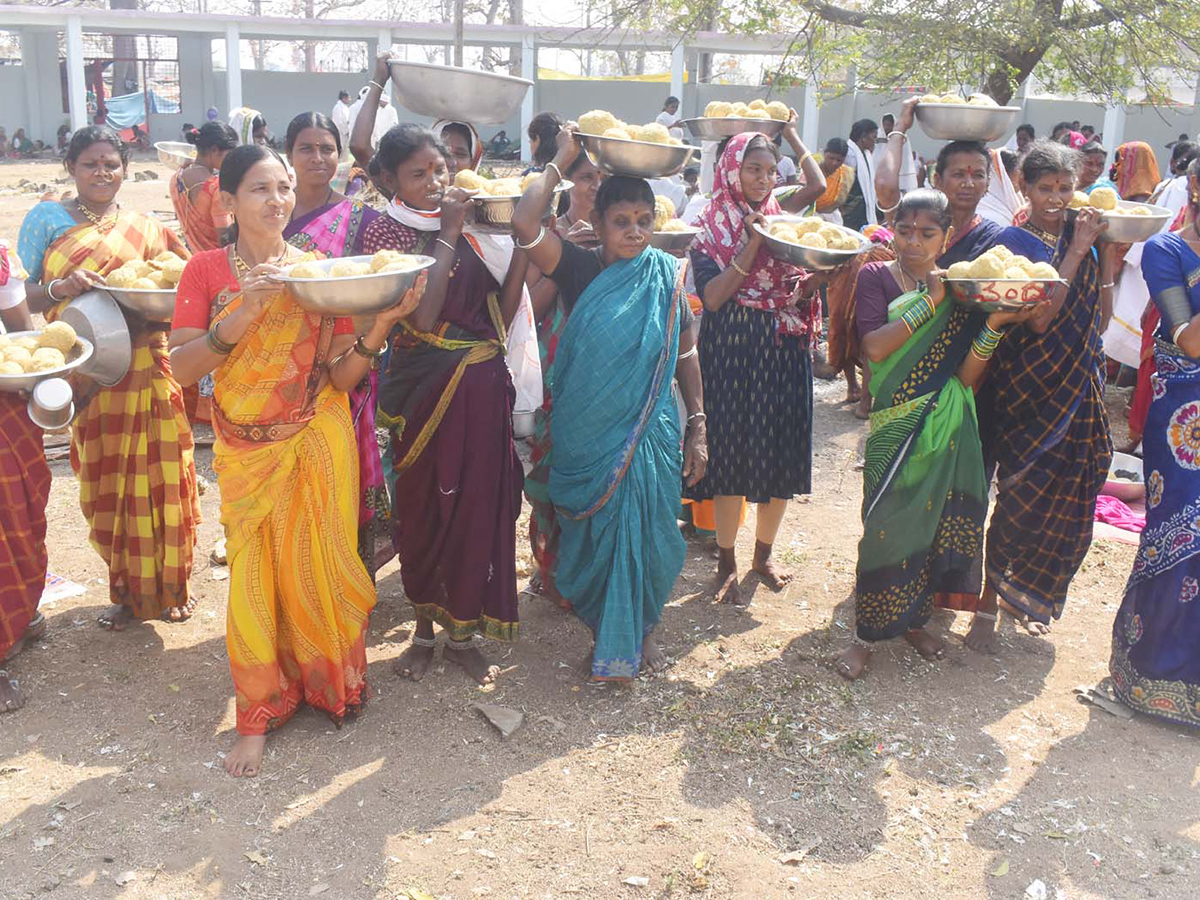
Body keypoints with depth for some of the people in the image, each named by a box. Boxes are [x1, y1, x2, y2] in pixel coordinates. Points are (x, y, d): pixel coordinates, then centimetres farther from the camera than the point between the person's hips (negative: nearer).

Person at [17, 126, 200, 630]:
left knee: (159, 479, 3)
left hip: (148, 369, 1)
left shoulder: (146, 228, 10)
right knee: (106, 485, 5)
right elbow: (19, 295, 1)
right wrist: (61, 288, -18)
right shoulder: (46, 219, 5)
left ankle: (168, 586, 20)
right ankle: (126, 592, 20)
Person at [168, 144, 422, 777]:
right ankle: (258, 714, 16)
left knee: (315, 569, 7)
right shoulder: (207, 270, -3)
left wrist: (381, 324, -20)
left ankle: (328, 682, 30)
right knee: (253, 576, 1)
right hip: (245, 450, 0)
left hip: (317, 445, 1)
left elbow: (342, 376, -4)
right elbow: (181, 367, -11)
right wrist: (240, 317, -23)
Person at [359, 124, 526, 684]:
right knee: (423, 506, 8)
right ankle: (424, 627, 27)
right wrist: (447, 234, -15)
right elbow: (423, 315, -19)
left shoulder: (469, 221, 7)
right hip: (425, 384, -3)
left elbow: (503, 311, 4)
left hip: (482, 385, 3)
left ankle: (462, 632, 22)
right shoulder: (385, 231, -4)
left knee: (478, 503, 7)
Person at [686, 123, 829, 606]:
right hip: (733, 353, -4)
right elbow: (712, 296, -14)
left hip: (784, 353, 4)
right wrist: (753, 244, -21)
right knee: (732, 454, 0)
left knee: (782, 454, 8)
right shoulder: (710, 230, -2)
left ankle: (764, 553, 27)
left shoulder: (781, 216, 10)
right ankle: (726, 562, 16)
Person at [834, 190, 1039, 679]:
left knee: (933, 518, 9)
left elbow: (967, 374, -2)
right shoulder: (876, 277, -1)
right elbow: (874, 346, -18)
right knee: (886, 522, -5)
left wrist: (994, 324, -16)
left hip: (945, 427, 3)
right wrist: (929, 302, -16)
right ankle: (868, 633, 7)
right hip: (895, 424, -3)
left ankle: (913, 617, 27)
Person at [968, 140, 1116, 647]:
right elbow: (1038, 318, -20)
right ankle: (990, 601, 10)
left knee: (1064, 505, 10)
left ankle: (1026, 595, 30)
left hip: (1079, 387, 5)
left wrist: (1108, 257, -3)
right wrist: (1077, 252, -18)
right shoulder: (1012, 242, -8)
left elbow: (1100, 321, 6)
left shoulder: (1083, 235, 9)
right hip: (1029, 389, -5)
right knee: (1021, 498, -5)